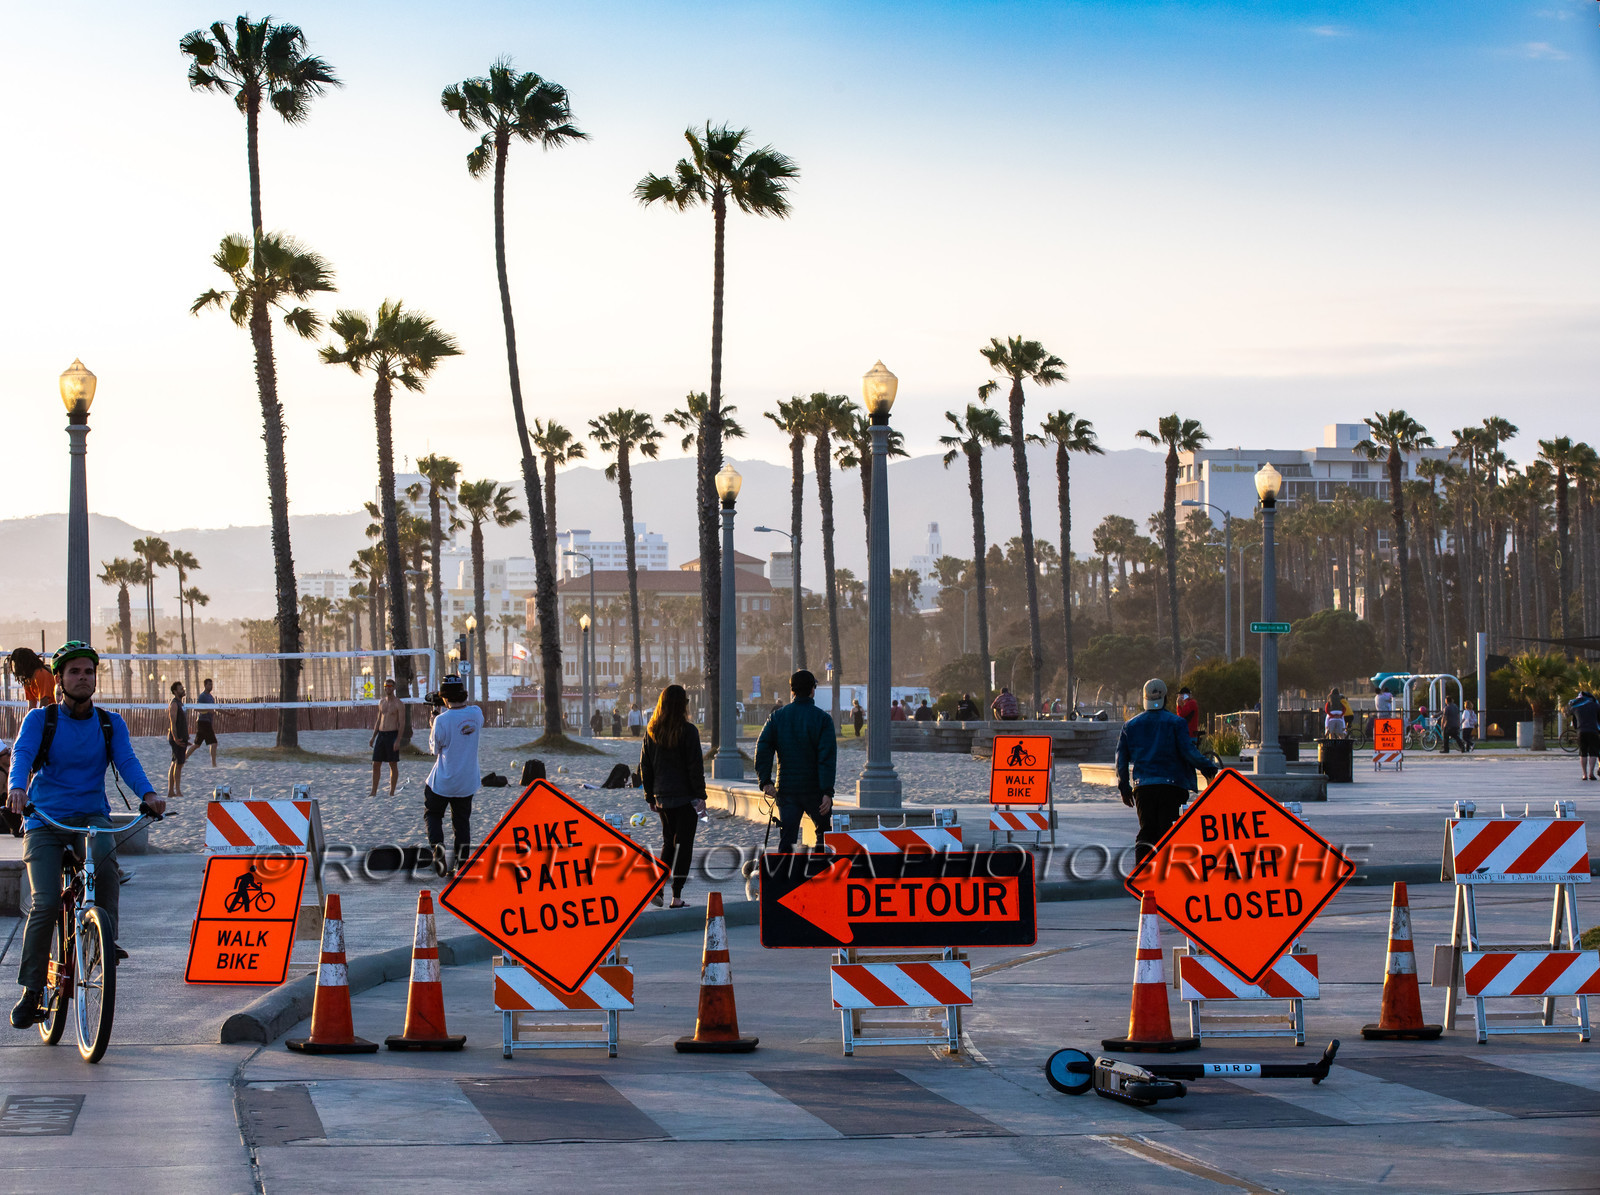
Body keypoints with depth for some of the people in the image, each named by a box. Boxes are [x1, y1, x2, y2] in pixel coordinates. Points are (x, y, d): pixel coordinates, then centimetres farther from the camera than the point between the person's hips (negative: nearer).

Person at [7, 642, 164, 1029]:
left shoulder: (111, 724, 9)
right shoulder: (39, 719, 3)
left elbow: (127, 761, -7)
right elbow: (22, 755, -15)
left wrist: (148, 794, -28)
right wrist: (17, 789, -38)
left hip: (91, 816, 1)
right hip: (44, 820, -1)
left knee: (104, 856, -35)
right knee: (45, 905, -17)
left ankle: (106, 939, -21)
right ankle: (31, 993, -6)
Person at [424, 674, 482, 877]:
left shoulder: (442, 720, -22)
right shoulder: (476, 714, -8)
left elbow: (435, 749, -7)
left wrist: (433, 720, 2)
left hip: (443, 781, -4)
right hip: (467, 781, 4)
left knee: (432, 814, 18)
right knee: (462, 819, 17)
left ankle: (437, 844, -7)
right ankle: (462, 862, 15)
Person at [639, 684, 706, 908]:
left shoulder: (651, 731, 3)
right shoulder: (688, 731, -12)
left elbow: (645, 766, 9)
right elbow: (695, 766, -12)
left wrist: (650, 796, 17)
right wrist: (701, 796, -6)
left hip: (662, 797, 5)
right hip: (685, 796, -5)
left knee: (668, 841, 19)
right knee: (683, 843, 1)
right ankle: (677, 895, -2)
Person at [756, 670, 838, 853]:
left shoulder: (777, 716, 4)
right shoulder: (822, 719, -6)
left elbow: (763, 748, -5)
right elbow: (827, 757, -12)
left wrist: (765, 781, -7)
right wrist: (827, 792, -15)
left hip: (786, 789, 2)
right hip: (814, 788, -2)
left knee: (786, 838, 2)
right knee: (824, 833, 17)